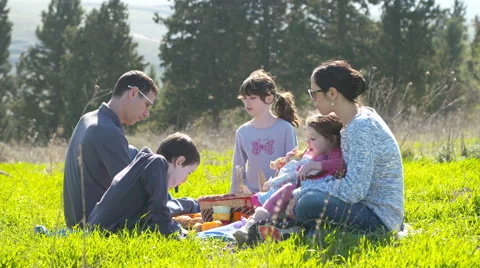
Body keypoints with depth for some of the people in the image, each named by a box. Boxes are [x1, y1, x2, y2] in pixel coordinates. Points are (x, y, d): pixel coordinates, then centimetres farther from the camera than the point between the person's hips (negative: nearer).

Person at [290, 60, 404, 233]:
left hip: (380, 217, -10)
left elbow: (354, 190, -25)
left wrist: (303, 191, -16)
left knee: (310, 204, -29)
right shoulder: (356, 121, 11)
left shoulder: (361, 126, -19)